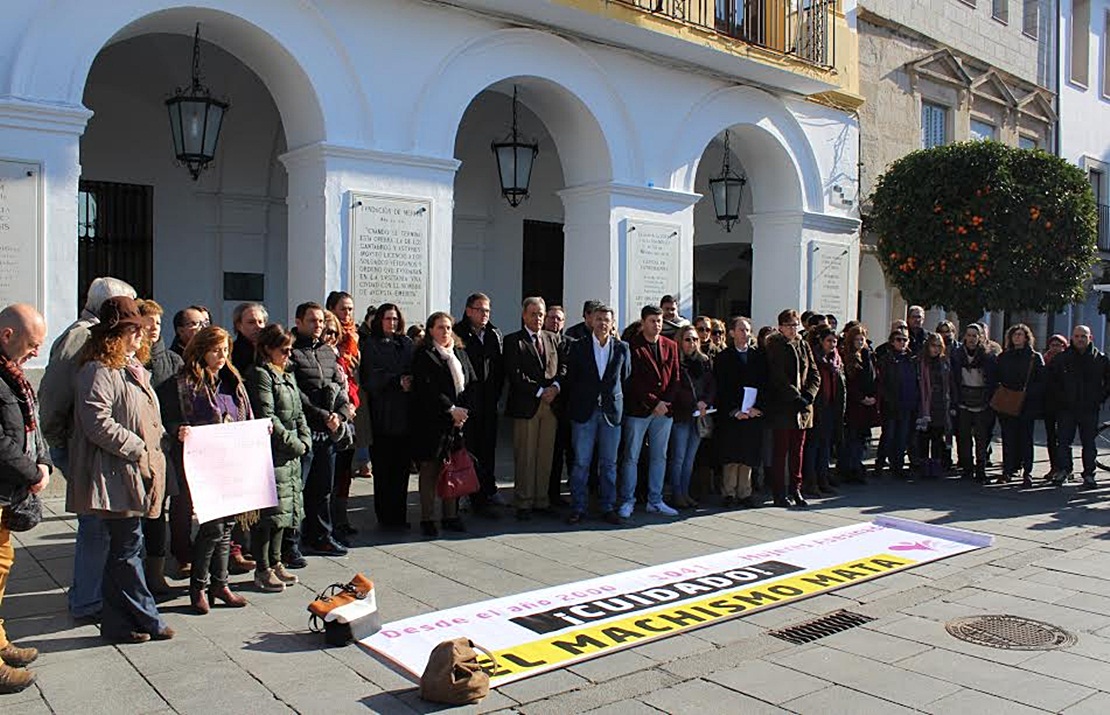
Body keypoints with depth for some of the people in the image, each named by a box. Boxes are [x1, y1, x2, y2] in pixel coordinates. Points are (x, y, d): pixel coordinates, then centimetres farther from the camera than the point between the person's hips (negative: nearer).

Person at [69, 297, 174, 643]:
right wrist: (137, 448, -17)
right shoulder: (99, 371, -12)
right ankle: (147, 620, 7)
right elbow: (98, 423, -21)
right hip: (117, 475, -10)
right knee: (128, 547, -2)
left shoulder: (133, 367, 19)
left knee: (124, 547, 14)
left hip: (138, 472, 10)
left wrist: (162, 439, 12)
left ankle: (117, 622, 23)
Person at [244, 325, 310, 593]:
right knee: (268, 512, -4)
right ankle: (262, 570, 5)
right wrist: (293, 444, -13)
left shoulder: (287, 376, 18)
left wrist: (305, 440, 3)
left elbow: (299, 413, 18)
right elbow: (266, 417, -17)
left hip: (291, 455, 9)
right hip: (270, 453, -9)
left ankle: (275, 563, 25)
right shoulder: (259, 375, -10)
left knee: (284, 510, 14)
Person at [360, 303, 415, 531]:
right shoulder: (370, 345, 4)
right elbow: (370, 379, -6)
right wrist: (397, 382, -14)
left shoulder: (406, 343, 17)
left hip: (405, 412, 4)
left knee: (402, 465, 5)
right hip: (383, 414, -4)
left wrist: (410, 382, -10)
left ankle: (399, 516, 12)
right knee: (384, 468, 0)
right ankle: (385, 516, 7)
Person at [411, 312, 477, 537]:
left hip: (459, 420, 5)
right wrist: (451, 409, -14)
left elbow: (472, 383, 10)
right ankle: (427, 519, 7)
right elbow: (427, 390, -13)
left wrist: (464, 410, -4)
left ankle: (451, 515, 16)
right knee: (430, 470, 0)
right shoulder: (424, 356, -3)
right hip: (431, 422, -5)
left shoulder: (460, 353, 15)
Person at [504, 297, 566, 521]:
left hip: (551, 405, 4)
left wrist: (555, 387, -8)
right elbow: (515, 375, -8)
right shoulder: (513, 341, 0)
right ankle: (523, 503, 5)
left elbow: (564, 366, 10)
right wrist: (540, 391, -12)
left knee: (546, 456, 7)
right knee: (525, 457, -2)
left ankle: (541, 500, 15)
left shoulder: (554, 339, 16)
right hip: (525, 406, -4)